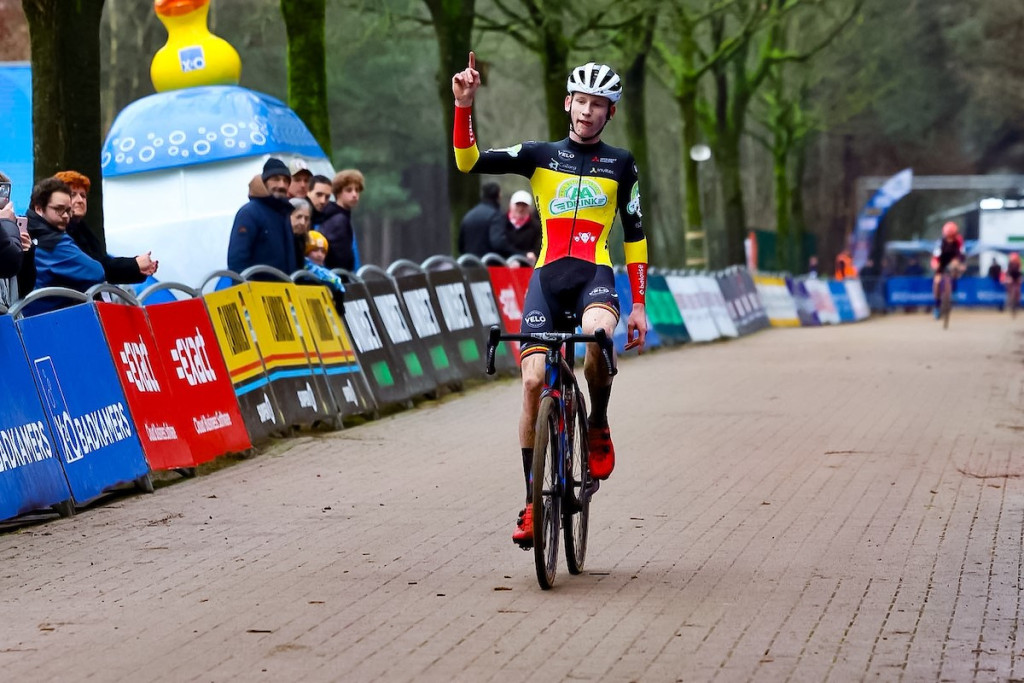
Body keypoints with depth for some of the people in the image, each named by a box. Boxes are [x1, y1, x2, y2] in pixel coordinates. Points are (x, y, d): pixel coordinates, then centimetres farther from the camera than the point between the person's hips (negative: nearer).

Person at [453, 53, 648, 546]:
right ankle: (532, 501, 2)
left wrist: (639, 305, 10)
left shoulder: (620, 164, 12)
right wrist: (464, 106, -15)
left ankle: (598, 427, -7)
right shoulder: (540, 155, 10)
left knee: (598, 335, -36)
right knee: (534, 382, -10)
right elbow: (469, 162, -1)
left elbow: (634, 234, 15)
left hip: (594, 275, -1)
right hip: (547, 277, 1)